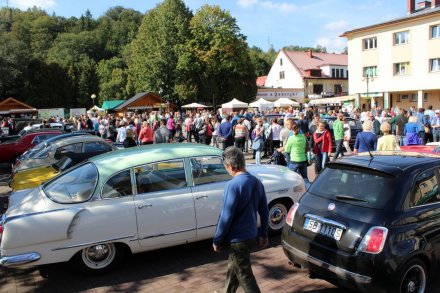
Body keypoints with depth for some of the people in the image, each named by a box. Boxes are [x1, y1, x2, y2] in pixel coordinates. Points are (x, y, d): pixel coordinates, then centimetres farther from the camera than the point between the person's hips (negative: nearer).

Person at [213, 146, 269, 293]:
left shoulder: (233, 185, -23)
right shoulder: (257, 182, 1)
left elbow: (226, 217, -22)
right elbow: (264, 211, 8)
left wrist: (217, 240, -10)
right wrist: (263, 234, 18)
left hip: (238, 238, -8)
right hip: (251, 234, 8)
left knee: (244, 275, 6)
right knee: (233, 268, 25)